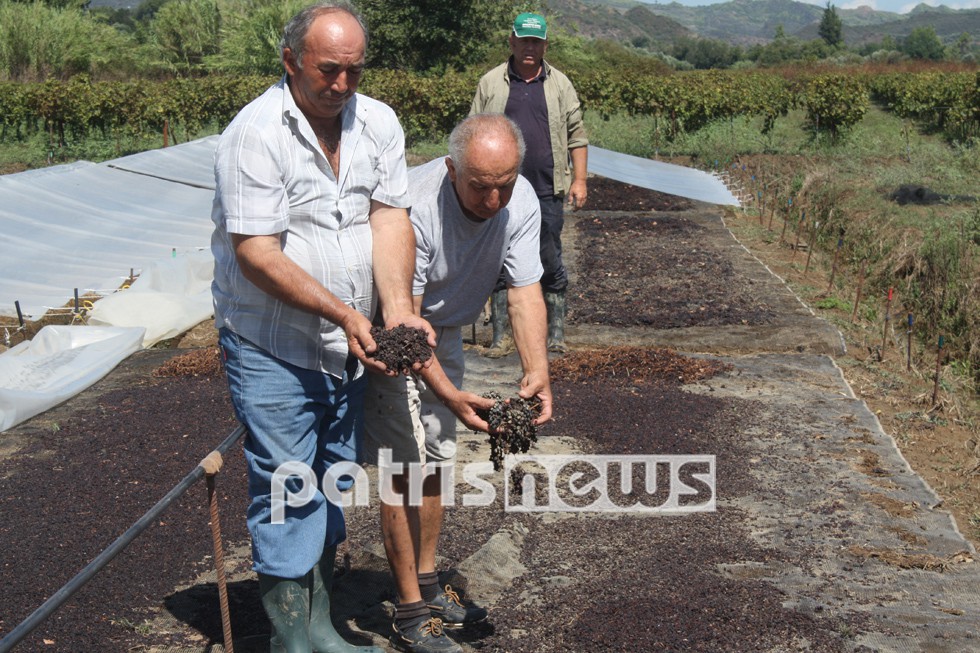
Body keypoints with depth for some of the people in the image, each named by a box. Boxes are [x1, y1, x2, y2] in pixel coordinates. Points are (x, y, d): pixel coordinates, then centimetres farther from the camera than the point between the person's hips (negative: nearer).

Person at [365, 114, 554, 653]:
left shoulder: (520, 202, -17)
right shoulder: (415, 206, -36)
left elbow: (525, 293, -17)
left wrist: (537, 371, -33)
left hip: (446, 329, 7)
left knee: (439, 456, 14)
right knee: (407, 463, -9)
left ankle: (427, 586, 29)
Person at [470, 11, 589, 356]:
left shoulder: (560, 84, 9)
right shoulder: (490, 83, 6)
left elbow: (576, 135, 9)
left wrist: (579, 179, 1)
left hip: (547, 193, 1)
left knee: (551, 263, 5)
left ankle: (556, 334, 15)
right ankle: (499, 336, 11)